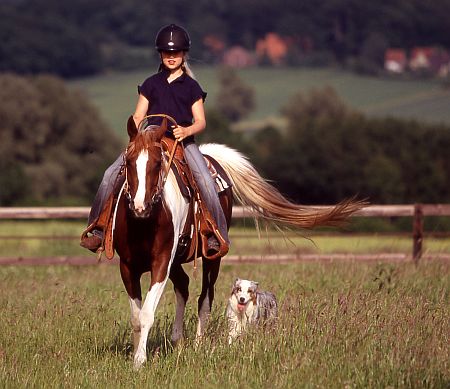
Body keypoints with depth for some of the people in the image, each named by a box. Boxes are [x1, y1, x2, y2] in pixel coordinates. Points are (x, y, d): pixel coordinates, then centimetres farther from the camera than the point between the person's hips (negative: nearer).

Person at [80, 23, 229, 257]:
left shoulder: (191, 87, 10)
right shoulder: (151, 84, 15)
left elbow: (200, 122, 4)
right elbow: (138, 116, 13)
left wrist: (186, 131, -18)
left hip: (182, 140, -2)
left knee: (205, 182, -27)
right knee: (112, 174, -16)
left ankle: (216, 237, -19)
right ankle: (98, 231, -10)